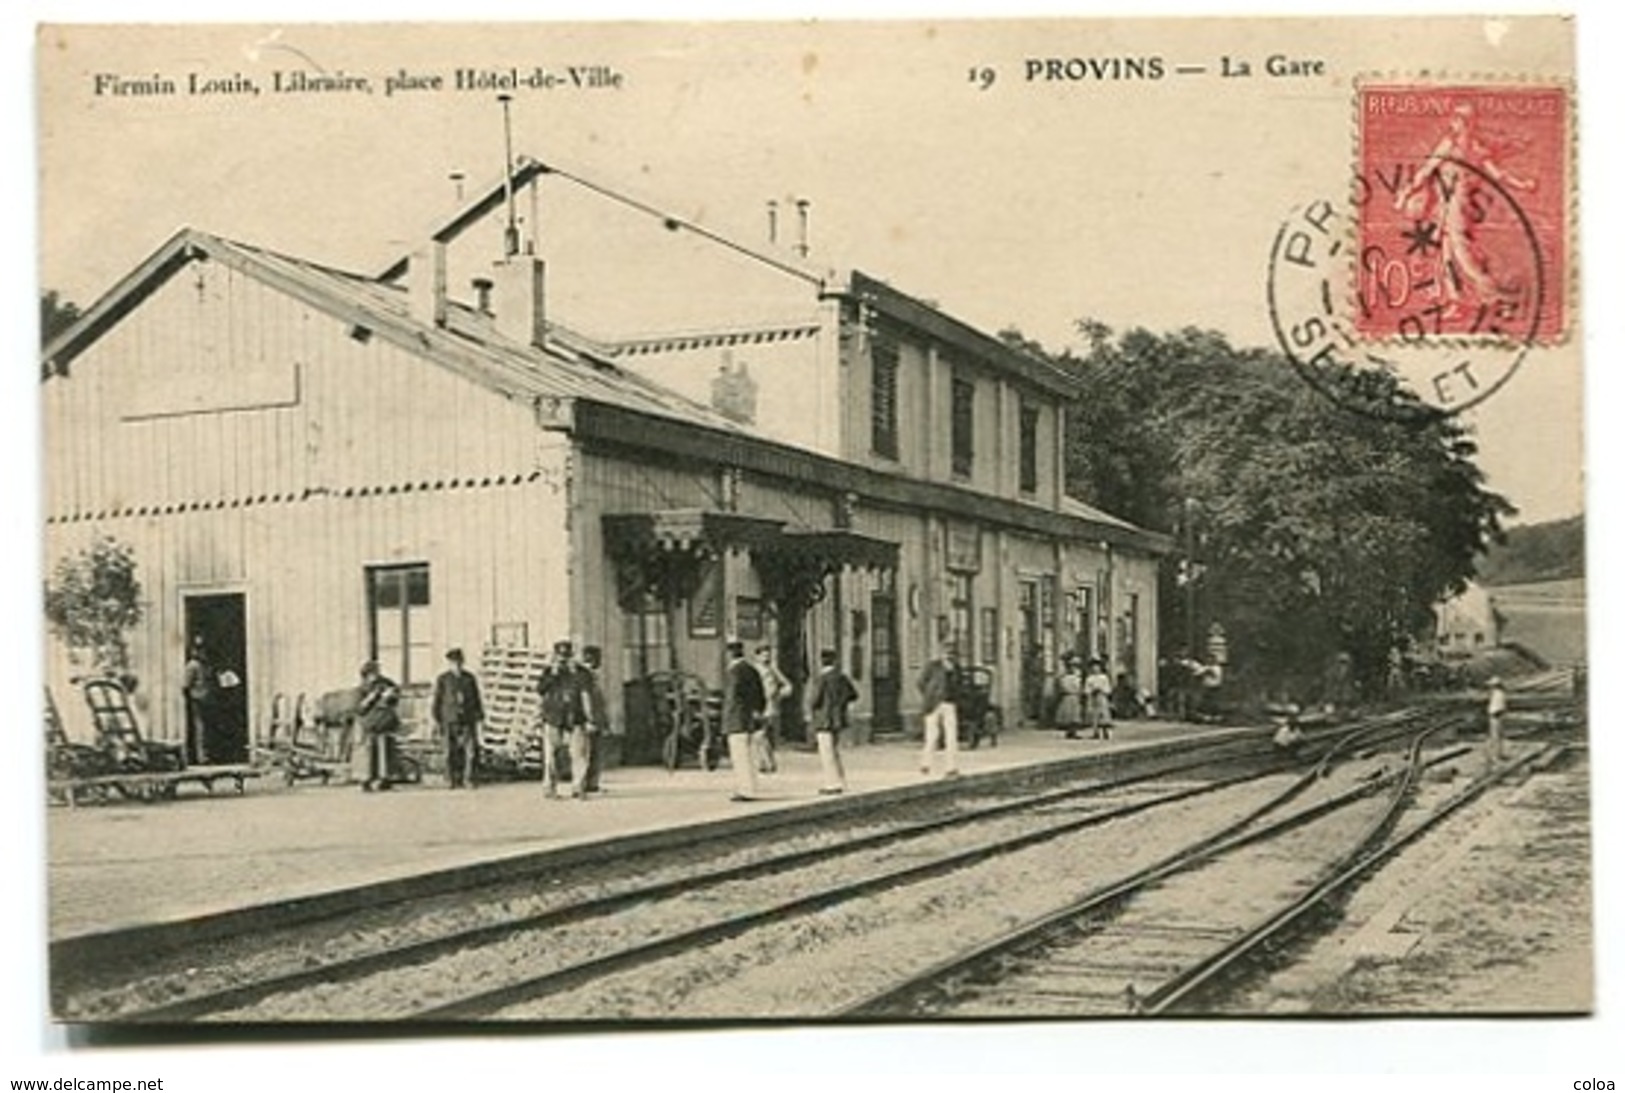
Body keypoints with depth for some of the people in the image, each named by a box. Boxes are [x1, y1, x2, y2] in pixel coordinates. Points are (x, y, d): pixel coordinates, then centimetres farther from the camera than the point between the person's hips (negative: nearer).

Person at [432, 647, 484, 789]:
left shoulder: (469, 678, 12)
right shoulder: (443, 679, 4)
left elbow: (476, 698, 16)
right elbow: (437, 700, 4)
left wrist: (480, 715, 10)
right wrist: (437, 720, -1)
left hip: (468, 720, 2)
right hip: (450, 721, -2)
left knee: (472, 750, -8)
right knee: (452, 752, 0)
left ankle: (468, 778, 3)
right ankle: (453, 780, 10)